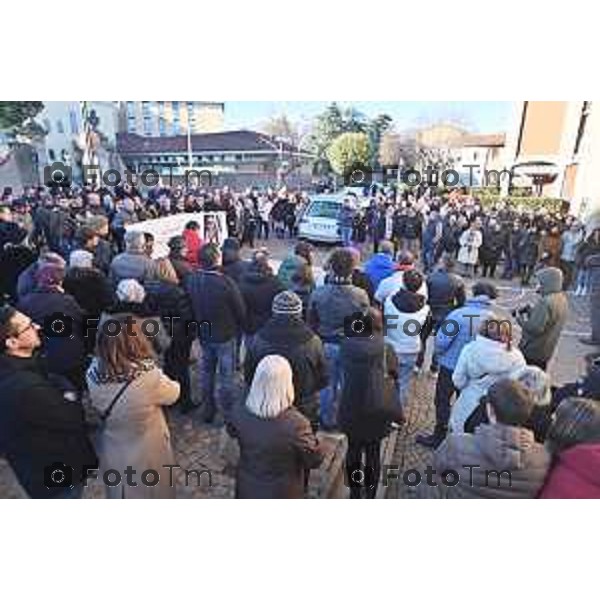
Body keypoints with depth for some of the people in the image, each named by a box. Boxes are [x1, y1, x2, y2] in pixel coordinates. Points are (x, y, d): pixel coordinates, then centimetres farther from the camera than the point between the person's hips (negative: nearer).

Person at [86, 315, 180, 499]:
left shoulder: (94, 373, -21)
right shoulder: (148, 377, -36)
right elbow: (173, 393, -14)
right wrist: (161, 378, 5)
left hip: (111, 454, 4)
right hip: (146, 457, -4)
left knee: (119, 496, 31)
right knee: (155, 496, 25)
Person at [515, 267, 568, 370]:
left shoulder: (546, 302, -25)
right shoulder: (562, 299, 5)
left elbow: (535, 328, -29)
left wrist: (520, 318, -15)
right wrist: (529, 311, 2)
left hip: (532, 351, -9)